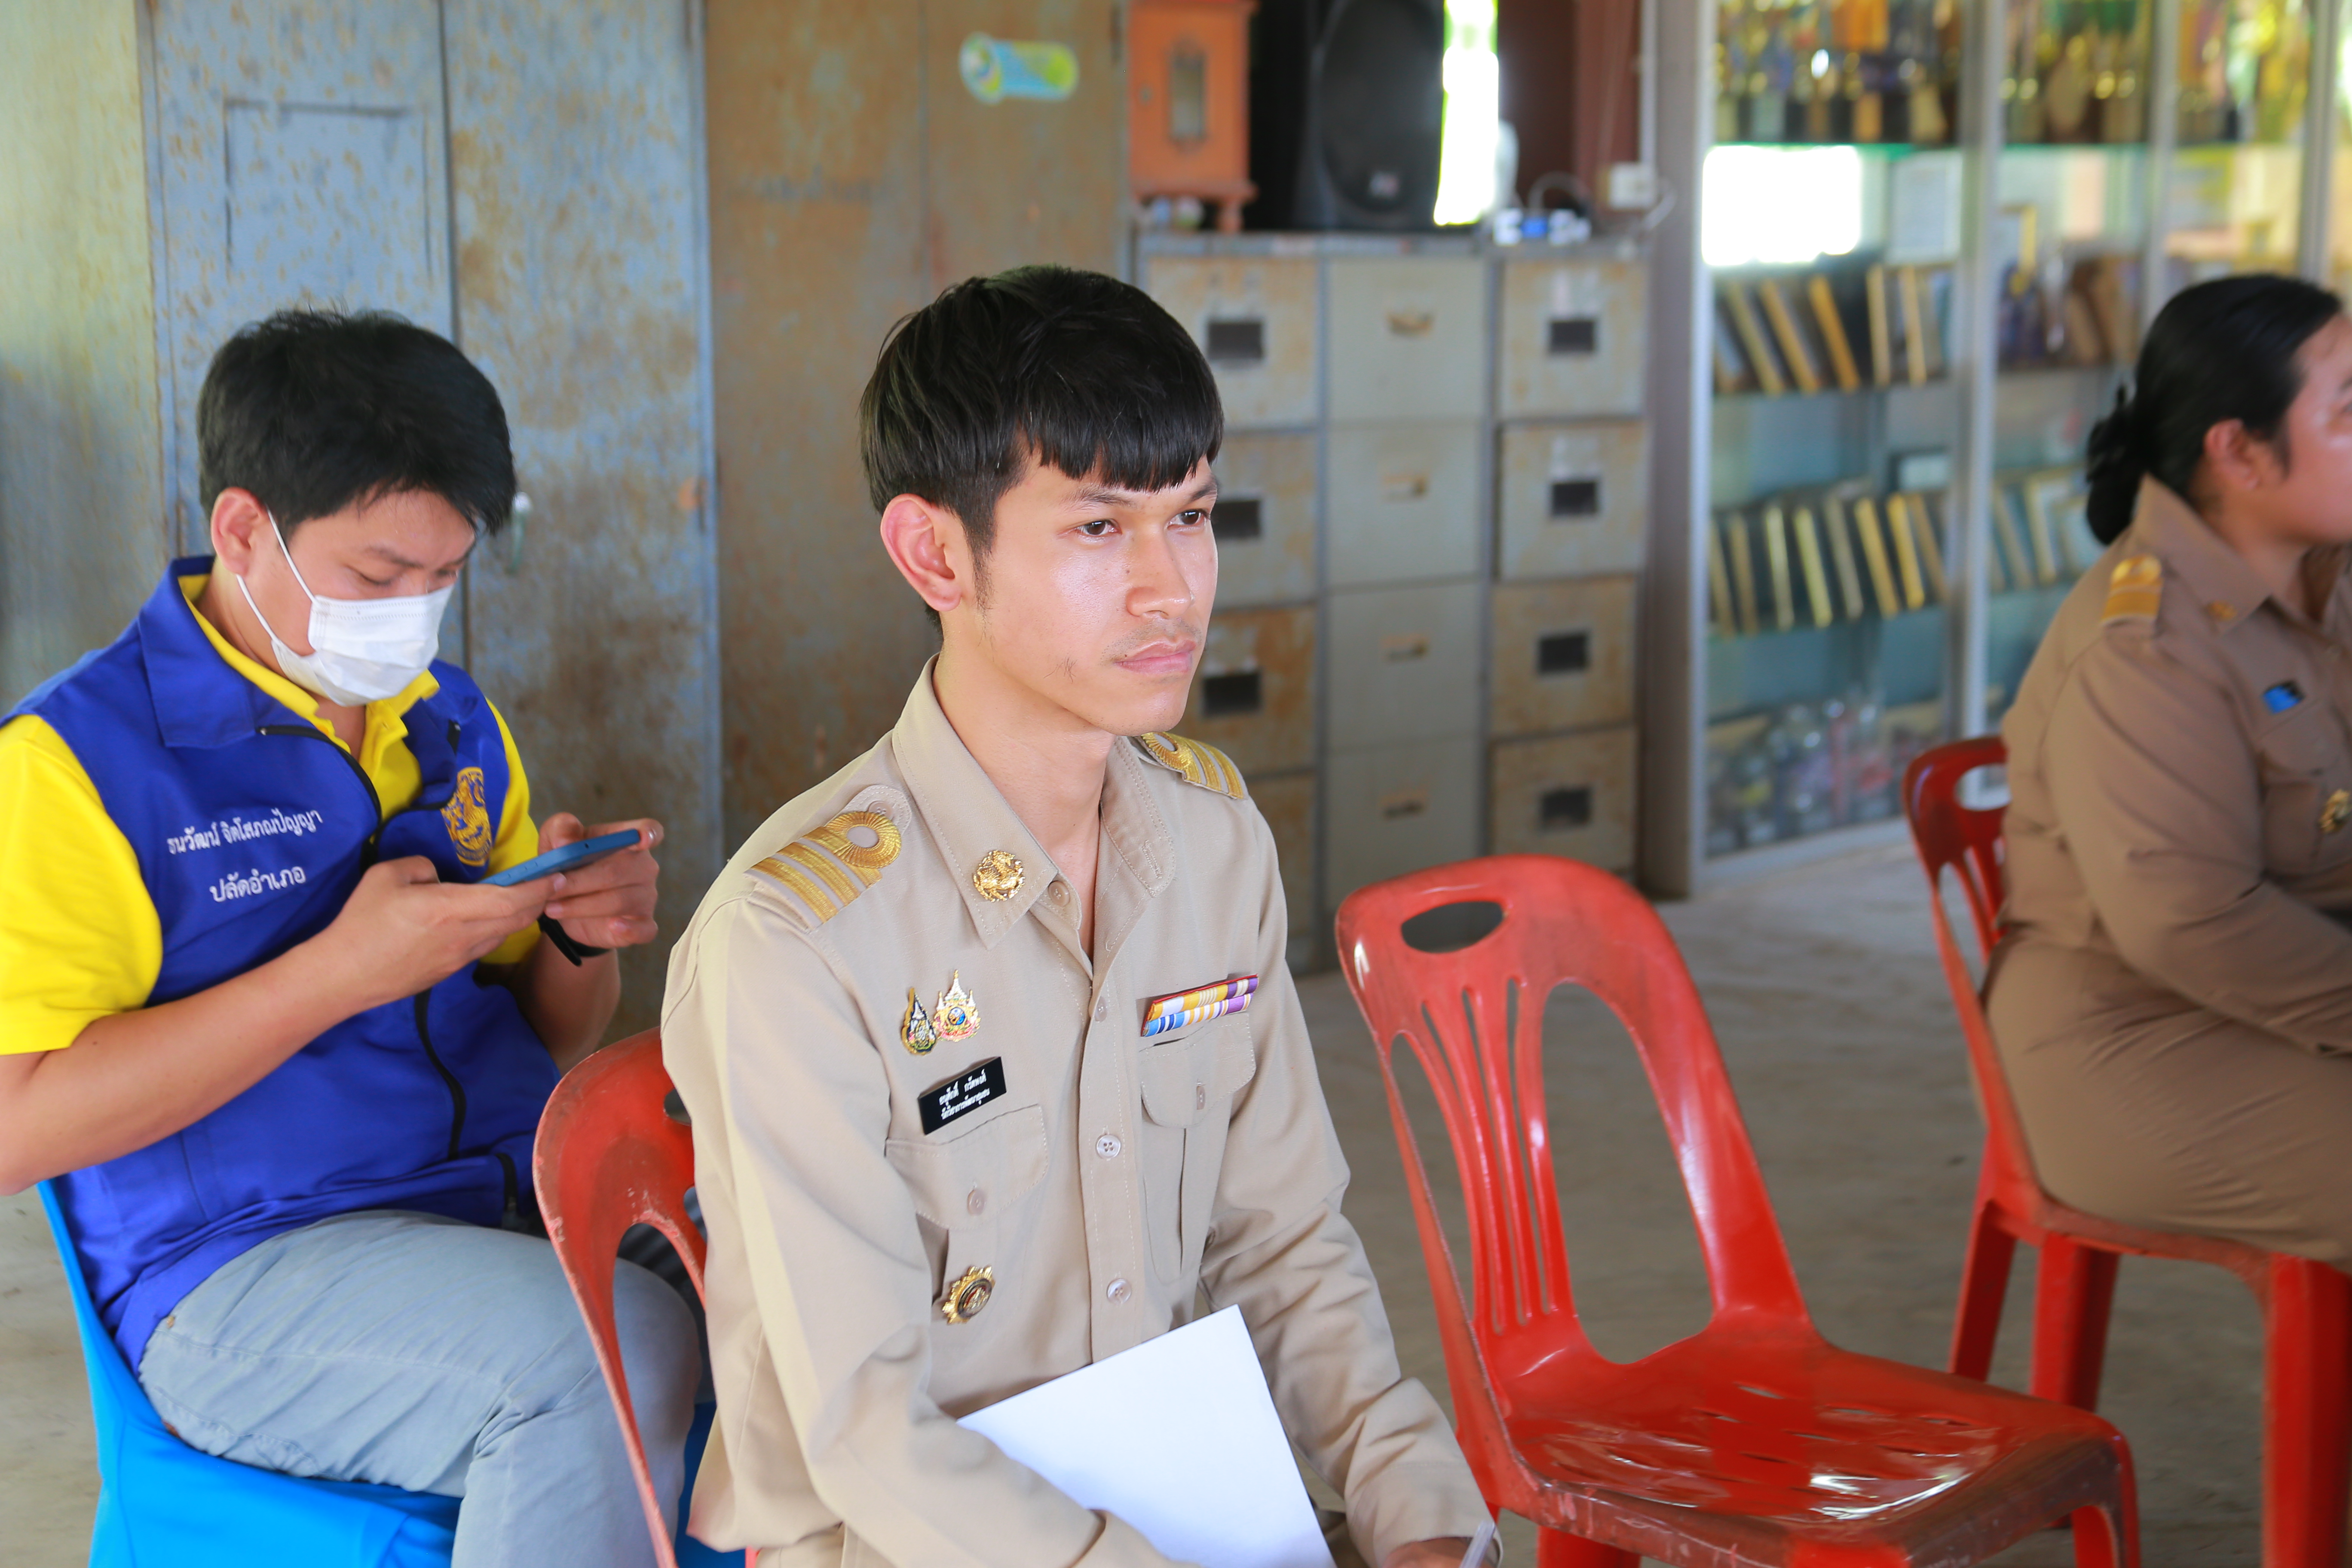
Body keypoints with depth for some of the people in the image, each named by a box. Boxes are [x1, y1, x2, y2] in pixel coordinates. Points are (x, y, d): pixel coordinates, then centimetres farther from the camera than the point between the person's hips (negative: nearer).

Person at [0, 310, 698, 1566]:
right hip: (240, 1276, -6)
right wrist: (341, 973, -19)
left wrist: (583, 931, -3)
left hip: (519, 1210, 6)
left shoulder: (453, 726, 14)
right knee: (621, 1358, -31)